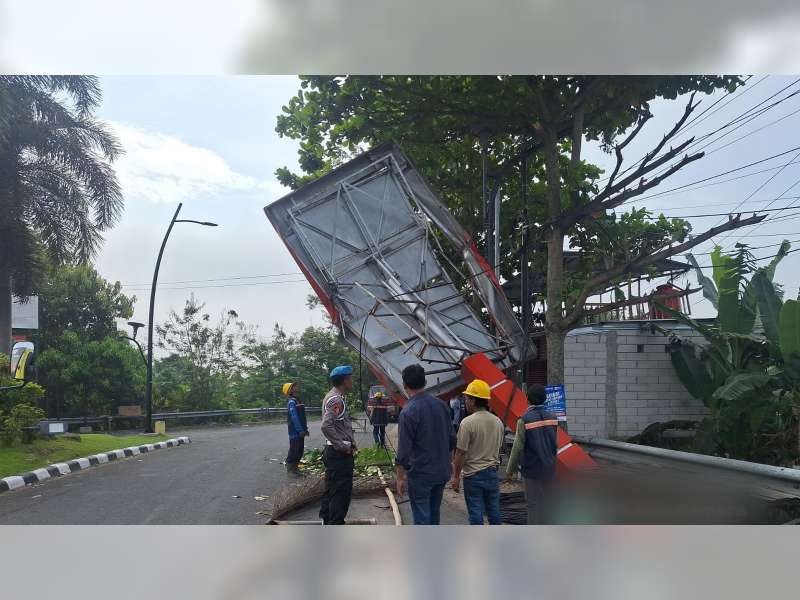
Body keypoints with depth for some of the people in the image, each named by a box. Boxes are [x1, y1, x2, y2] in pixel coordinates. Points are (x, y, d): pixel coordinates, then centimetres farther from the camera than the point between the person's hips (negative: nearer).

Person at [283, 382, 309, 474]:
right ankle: (290, 468, 4)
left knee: (300, 450, 13)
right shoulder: (291, 402, -14)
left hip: (300, 432, 9)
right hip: (295, 432, -9)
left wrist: (305, 429, 16)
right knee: (294, 450, -4)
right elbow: (294, 417, -20)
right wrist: (300, 430, -22)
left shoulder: (297, 402, 15)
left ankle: (294, 467, 22)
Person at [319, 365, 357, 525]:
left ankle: (327, 521, 28)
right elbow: (326, 426, -29)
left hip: (335, 452, 11)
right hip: (339, 454, -11)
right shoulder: (336, 400, -18)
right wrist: (342, 445, -21)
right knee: (341, 492, -6)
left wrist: (350, 442, 11)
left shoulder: (335, 397, 15)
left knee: (332, 490, 18)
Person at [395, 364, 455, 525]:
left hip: (420, 475, -6)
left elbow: (403, 450, -16)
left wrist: (400, 477, -6)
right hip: (442, 472, 6)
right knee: (434, 513, 20)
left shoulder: (408, 411, -18)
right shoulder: (441, 405, 1)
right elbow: (452, 439, 9)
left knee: (421, 517, 2)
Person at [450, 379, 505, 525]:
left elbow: (461, 453, -15)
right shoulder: (498, 422, 4)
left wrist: (456, 476, -7)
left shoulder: (468, 423, -17)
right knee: (494, 509, 14)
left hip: (473, 474, -6)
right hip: (492, 472, 6)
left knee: (475, 512, 2)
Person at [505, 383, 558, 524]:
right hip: (549, 468, 5)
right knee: (546, 502, 14)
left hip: (532, 469, -5)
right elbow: (555, 444, 10)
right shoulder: (552, 417, 1)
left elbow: (518, 447, -12)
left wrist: (510, 469, -2)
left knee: (534, 504, 2)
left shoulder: (524, 420, -15)